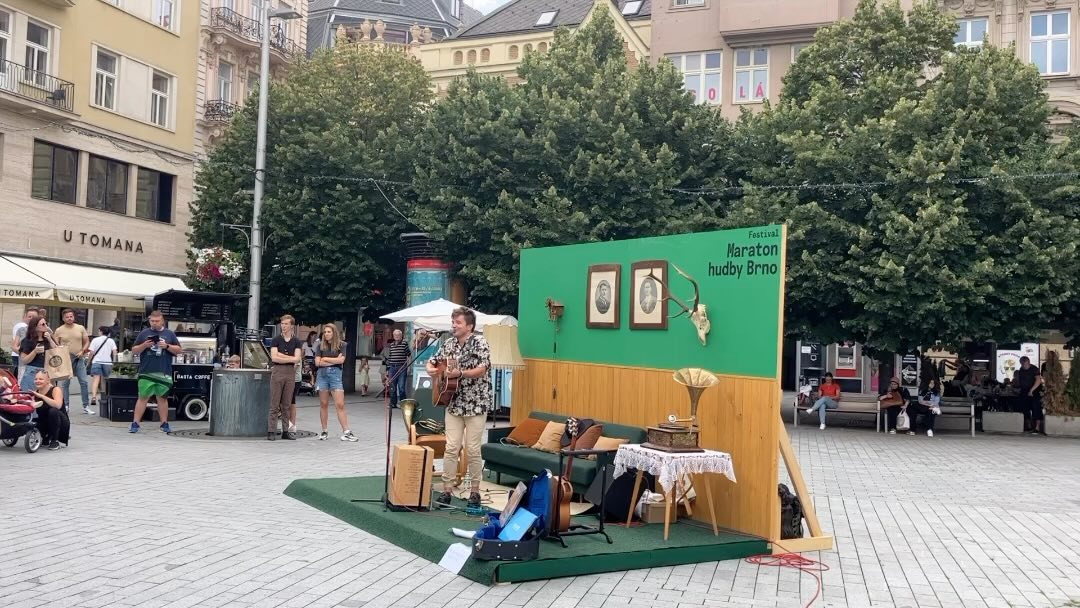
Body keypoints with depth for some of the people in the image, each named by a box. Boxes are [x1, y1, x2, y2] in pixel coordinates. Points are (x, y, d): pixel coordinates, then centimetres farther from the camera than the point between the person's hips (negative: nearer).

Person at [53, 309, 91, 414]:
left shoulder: (81, 328, 5)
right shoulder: (59, 330, 1)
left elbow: (86, 342, 9)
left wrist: (82, 351, -6)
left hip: (79, 359, 1)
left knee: (84, 382, -2)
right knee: (65, 384, 4)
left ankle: (86, 406, 4)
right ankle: (65, 406, 13)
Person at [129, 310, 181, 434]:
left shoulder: (169, 334, 10)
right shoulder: (144, 333, 9)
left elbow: (179, 350, 9)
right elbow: (134, 351, 9)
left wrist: (167, 346, -8)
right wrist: (144, 345, -9)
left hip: (164, 373, 1)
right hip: (146, 372, -1)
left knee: (162, 398, 7)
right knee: (143, 397, -1)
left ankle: (164, 424, 13)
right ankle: (135, 424, 1)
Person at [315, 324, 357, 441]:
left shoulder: (342, 345, 3)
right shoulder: (320, 345, 6)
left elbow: (341, 360, -9)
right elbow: (317, 362, -3)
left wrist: (325, 359, -4)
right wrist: (334, 361, -6)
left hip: (335, 374, -2)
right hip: (322, 374, 2)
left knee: (340, 405, -7)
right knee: (323, 404, 7)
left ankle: (346, 432, -8)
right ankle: (324, 431, 15)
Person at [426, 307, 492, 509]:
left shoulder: (479, 342, -9)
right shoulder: (449, 344, 9)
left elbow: (482, 369, -20)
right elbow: (432, 362, 19)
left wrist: (460, 373, -32)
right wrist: (431, 369, -3)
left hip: (476, 404, -5)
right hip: (454, 403, 5)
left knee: (473, 449, 0)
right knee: (451, 448, 1)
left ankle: (475, 492, 11)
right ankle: (446, 490, 7)